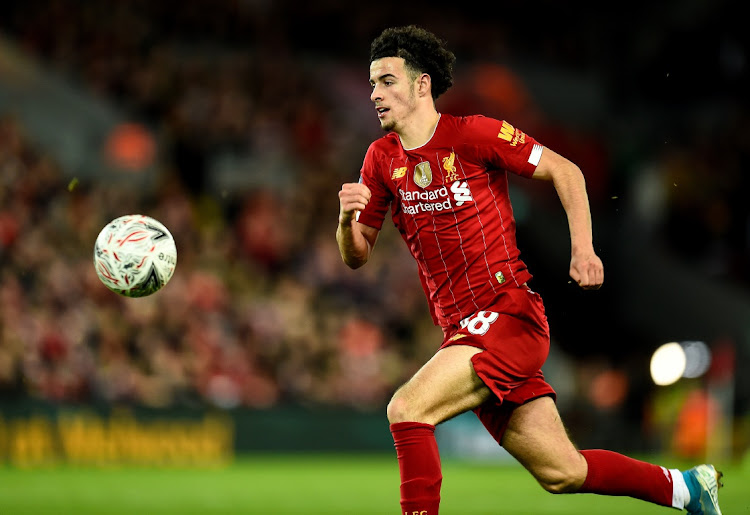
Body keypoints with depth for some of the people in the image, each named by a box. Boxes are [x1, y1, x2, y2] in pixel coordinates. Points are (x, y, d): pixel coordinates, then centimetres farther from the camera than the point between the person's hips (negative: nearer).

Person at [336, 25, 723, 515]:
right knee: (563, 474, 9)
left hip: (510, 315, -6)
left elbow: (564, 170, 0)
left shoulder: (473, 134, -8)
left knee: (407, 409, -23)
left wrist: (583, 249, -11)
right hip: (462, 330, 6)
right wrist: (347, 220, -10)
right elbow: (357, 256, 12)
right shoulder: (382, 159, 8)